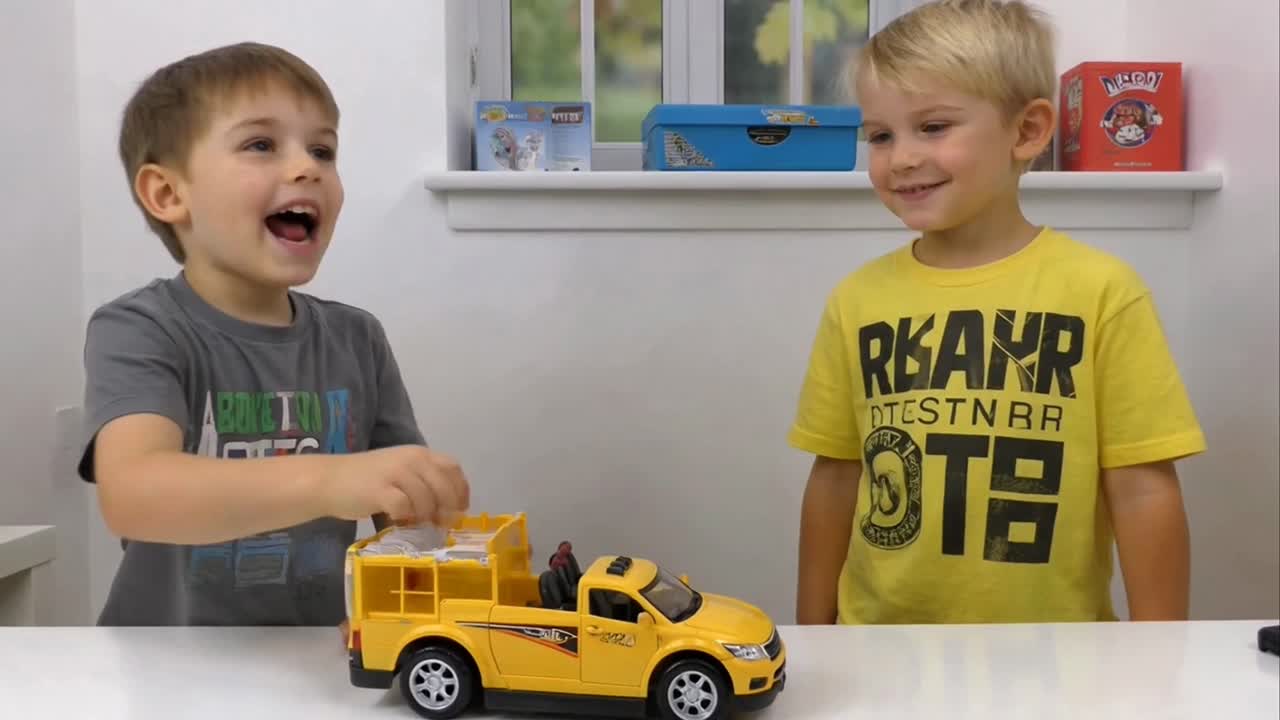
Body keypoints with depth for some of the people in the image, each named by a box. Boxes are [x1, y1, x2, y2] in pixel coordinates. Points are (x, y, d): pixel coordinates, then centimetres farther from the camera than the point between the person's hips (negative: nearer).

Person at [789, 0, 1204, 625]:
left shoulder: (1100, 291, -11)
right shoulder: (856, 300, -4)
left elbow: (1143, 489, -8)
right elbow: (834, 480, 2)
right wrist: (813, 633, 6)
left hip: (1050, 652, -2)